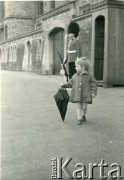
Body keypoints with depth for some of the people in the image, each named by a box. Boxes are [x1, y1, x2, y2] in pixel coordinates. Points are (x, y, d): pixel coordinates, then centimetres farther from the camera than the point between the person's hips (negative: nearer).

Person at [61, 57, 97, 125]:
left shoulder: (89, 76, -4)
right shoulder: (75, 76, 6)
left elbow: (94, 84, -1)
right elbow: (70, 83, 14)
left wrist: (93, 92, -7)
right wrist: (64, 85, 8)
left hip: (85, 95, -2)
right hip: (77, 94, 2)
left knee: (84, 107, 6)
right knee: (79, 107, 0)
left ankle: (83, 116, 33)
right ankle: (79, 119, 6)